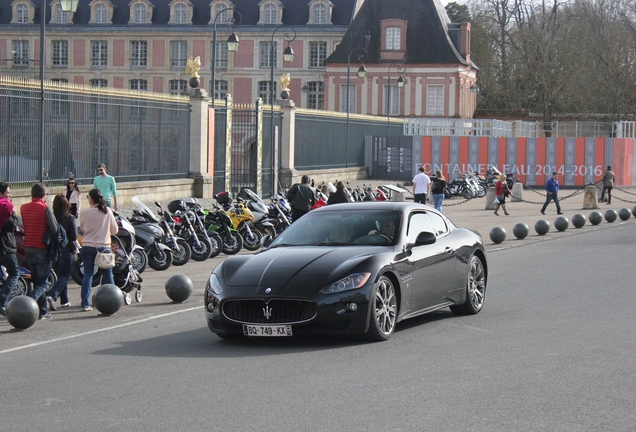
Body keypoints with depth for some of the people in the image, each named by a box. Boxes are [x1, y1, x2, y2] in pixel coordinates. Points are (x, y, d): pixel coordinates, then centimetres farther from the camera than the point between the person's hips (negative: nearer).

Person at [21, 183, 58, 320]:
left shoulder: (23, 208, 6)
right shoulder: (45, 208, -12)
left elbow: (23, 227, 10)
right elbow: (54, 229, -10)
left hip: (28, 248, 6)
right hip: (42, 249, -6)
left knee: (37, 281, 16)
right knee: (41, 284, -2)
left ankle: (42, 311, 20)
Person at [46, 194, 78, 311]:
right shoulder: (70, 218, -12)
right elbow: (74, 237, -12)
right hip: (66, 250, -4)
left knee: (61, 275, 18)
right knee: (64, 276, 1)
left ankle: (64, 300, 23)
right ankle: (52, 296, -22)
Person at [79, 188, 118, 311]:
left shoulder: (84, 213, -9)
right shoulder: (107, 211, -4)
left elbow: (82, 229, 3)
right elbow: (114, 230, 3)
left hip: (88, 246, -1)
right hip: (104, 246, 1)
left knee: (87, 274, 2)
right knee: (107, 274, 13)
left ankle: (85, 303, -3)